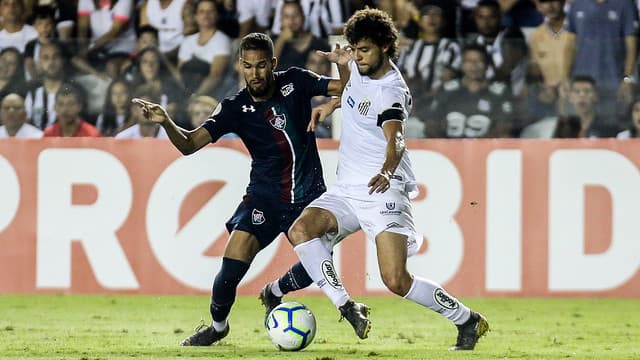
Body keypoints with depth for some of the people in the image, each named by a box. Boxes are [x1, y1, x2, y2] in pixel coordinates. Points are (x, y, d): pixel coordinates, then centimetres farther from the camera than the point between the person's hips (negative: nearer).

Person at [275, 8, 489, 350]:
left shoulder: (391, 92, -18)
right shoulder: (359, 68, 7)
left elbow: (395, 139, -37)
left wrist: (387, 171, -56)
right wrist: (330, 104, 19)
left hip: (382, 190, -8)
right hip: (346, 190, 8)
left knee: (396, 280, -18)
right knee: (301, 230, -19)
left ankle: (467, 321, 3)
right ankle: (348, 308, -14)